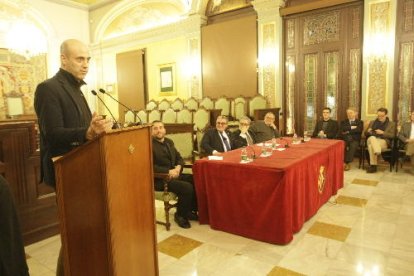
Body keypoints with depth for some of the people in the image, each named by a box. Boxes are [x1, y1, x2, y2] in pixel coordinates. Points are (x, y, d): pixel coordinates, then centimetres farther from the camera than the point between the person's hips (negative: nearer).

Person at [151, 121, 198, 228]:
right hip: (160, 179, -7)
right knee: (187, 187, -27)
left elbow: (179, 158, 16)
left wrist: (178, 167, -7)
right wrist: (168, 171, -23)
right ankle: (180, 215, -2)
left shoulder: (169, 142, 15)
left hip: (174, 174, 7)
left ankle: (191, 210, 3)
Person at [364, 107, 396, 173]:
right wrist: (368, 131, -2)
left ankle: (373, 165, -38)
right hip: (371, 140, 3)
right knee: (372, 137, -38)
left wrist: (382, 133, -12)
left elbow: (392, 136, 3)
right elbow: (366, 134, 22)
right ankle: (376, 156, -52)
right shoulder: (372, 122, 23)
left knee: (371, 145, -37)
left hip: (383, 141, -2)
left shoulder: (391, 124, 15)